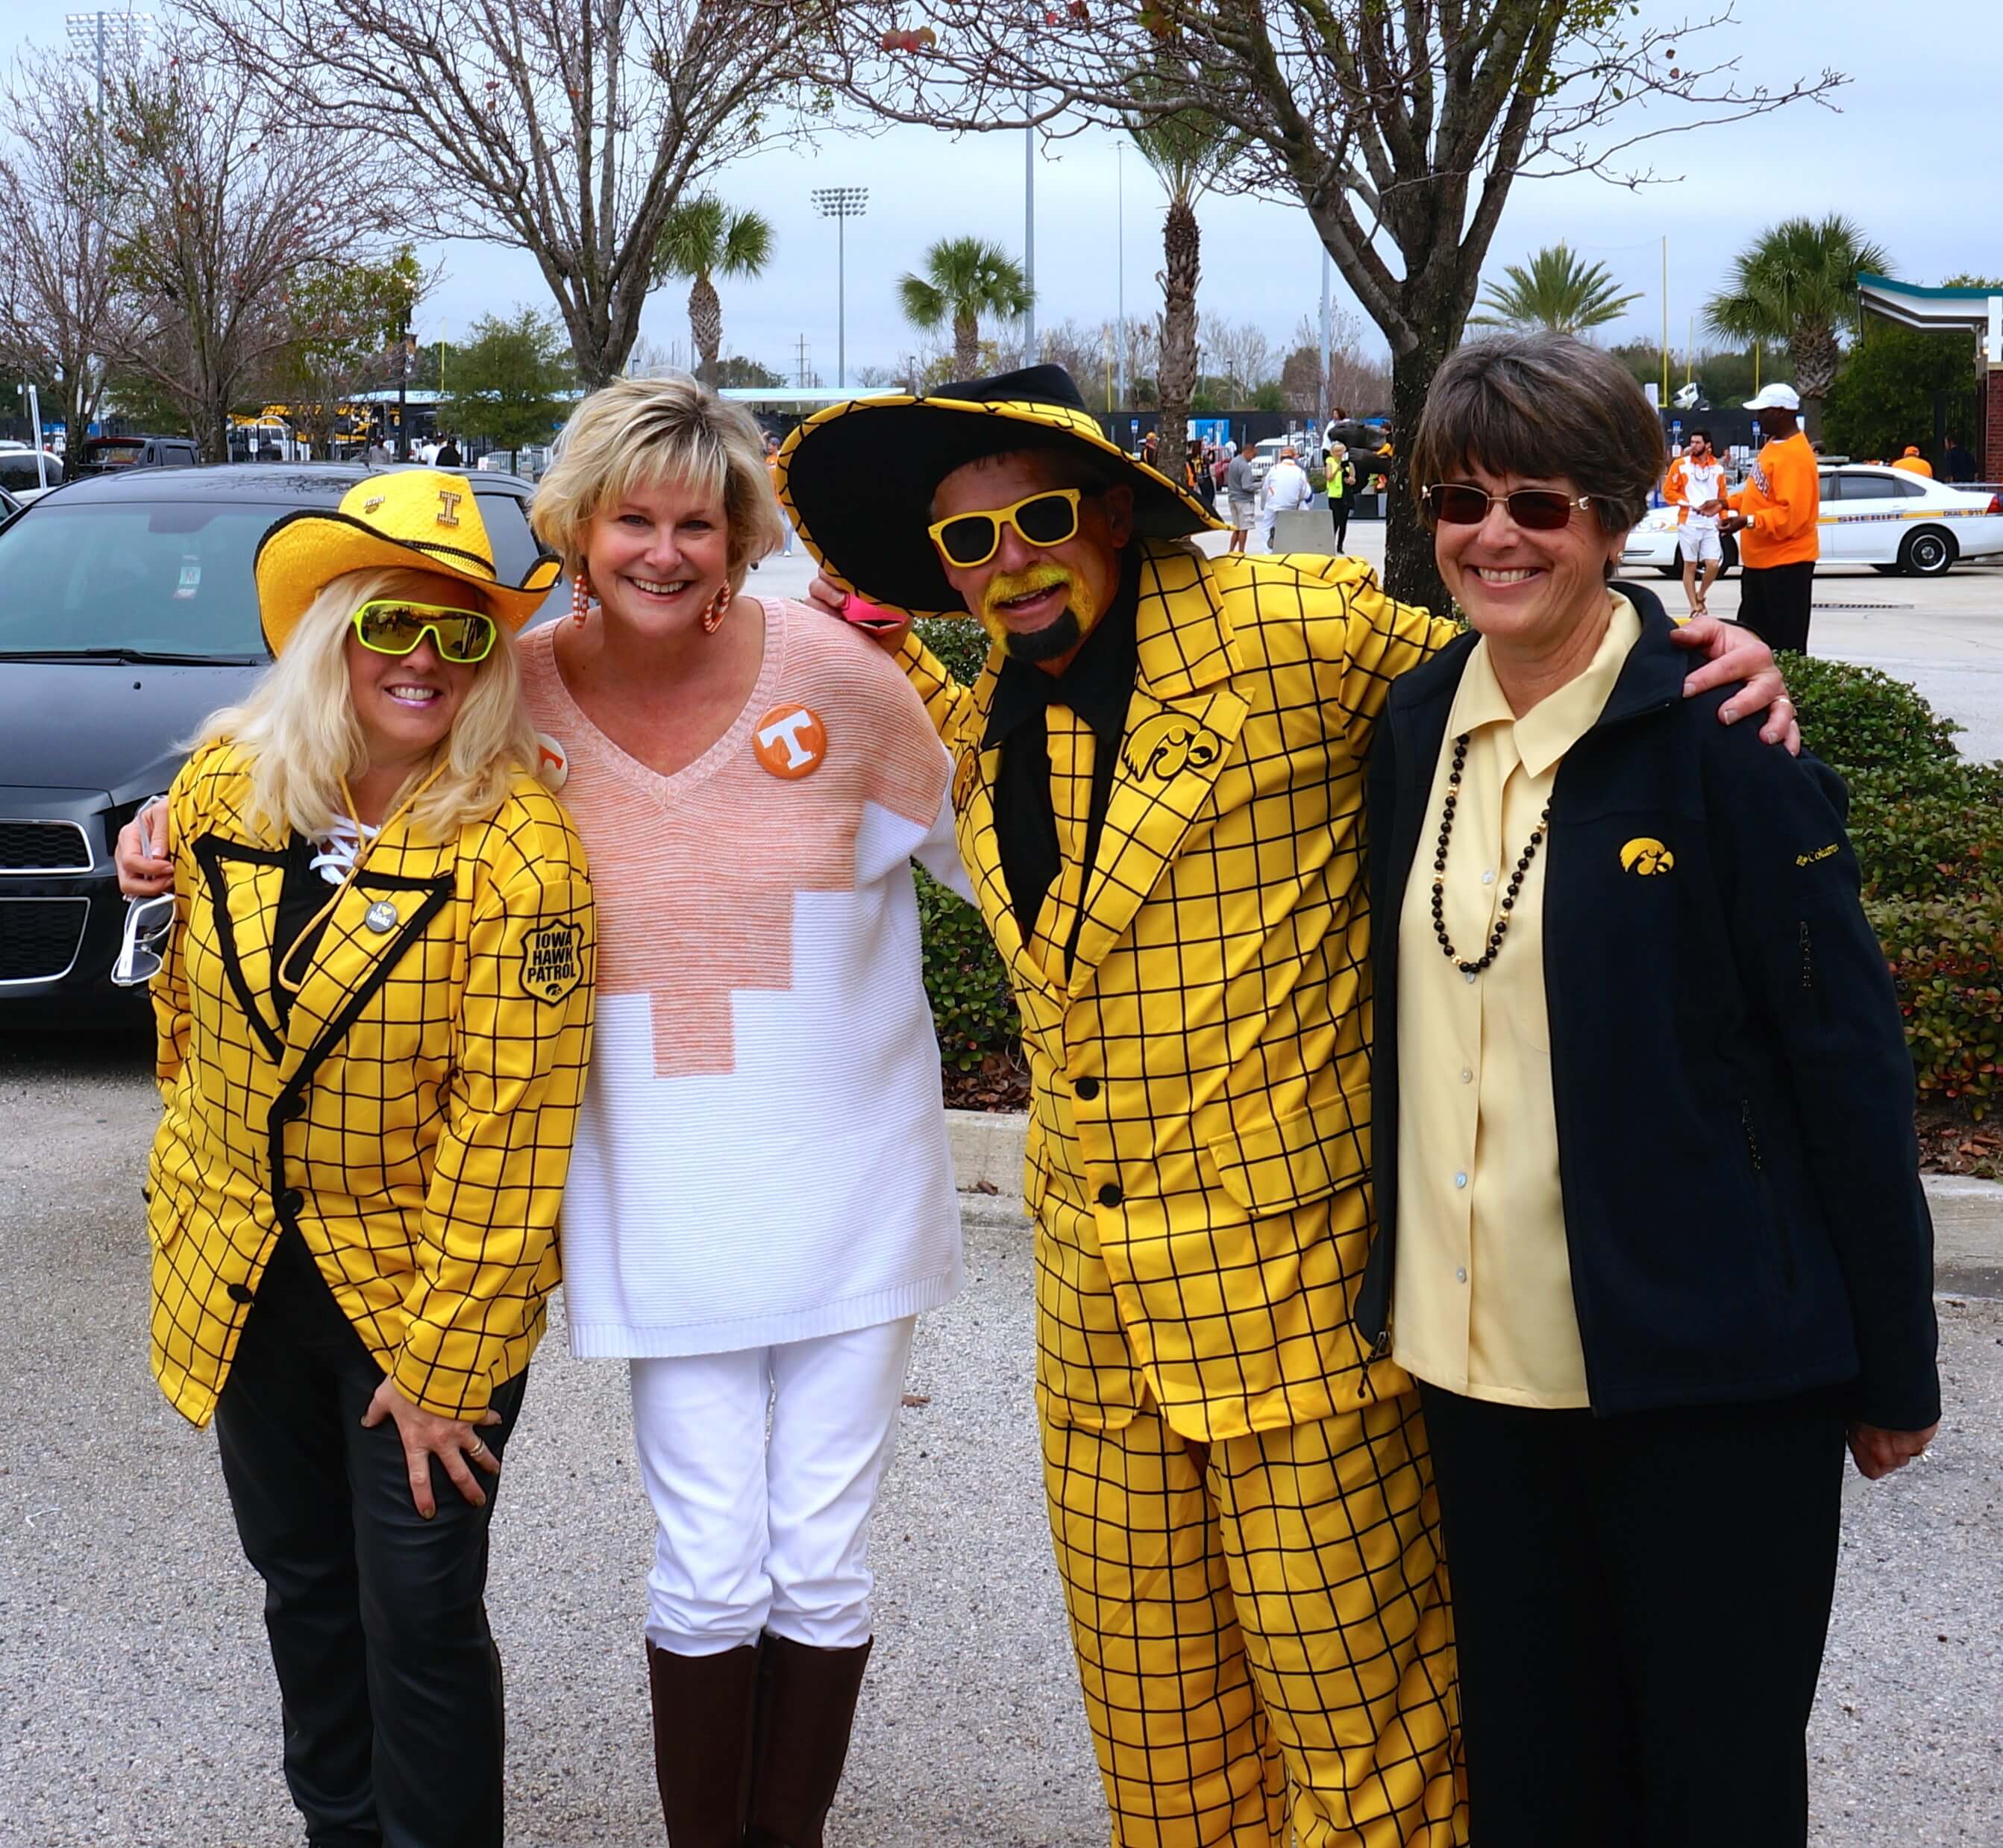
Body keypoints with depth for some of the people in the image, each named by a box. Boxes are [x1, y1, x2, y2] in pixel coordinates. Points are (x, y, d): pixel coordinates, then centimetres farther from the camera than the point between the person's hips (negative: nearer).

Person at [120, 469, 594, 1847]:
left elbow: (508, 1125, -21)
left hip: (419, 1283, -5)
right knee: (302, 1581, 19)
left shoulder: (519, 846, -21)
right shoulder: (224, 786, -5)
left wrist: (443, 1358, -20)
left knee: (420, 1617, 1)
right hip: (239, 1268, 5)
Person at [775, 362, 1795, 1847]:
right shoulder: (989, 715, 10)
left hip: (1294, 1294, -6)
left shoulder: (1292, 633, -11)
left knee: (1359, 1723, 3)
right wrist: (892, 649, 24)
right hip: (1096, 1312, 6)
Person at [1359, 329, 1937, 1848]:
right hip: (1483, 1357, 5)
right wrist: (1406, 1291, 14)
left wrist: (1894, 1368, -7)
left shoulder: (1720, 739, -12)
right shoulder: (1417, 721, 5)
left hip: (1708, 1369, -5)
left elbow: (1848, 1059, -10)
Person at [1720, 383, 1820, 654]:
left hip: (1786, 563, -11)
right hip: (1760, 560, 11)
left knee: (1786, 645, -7)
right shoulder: (1773, 445, 12)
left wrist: (1747, 521, -32)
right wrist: (1727, 503, 11)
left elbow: (1792, 514, -28)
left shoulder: (1794, 455, -20)